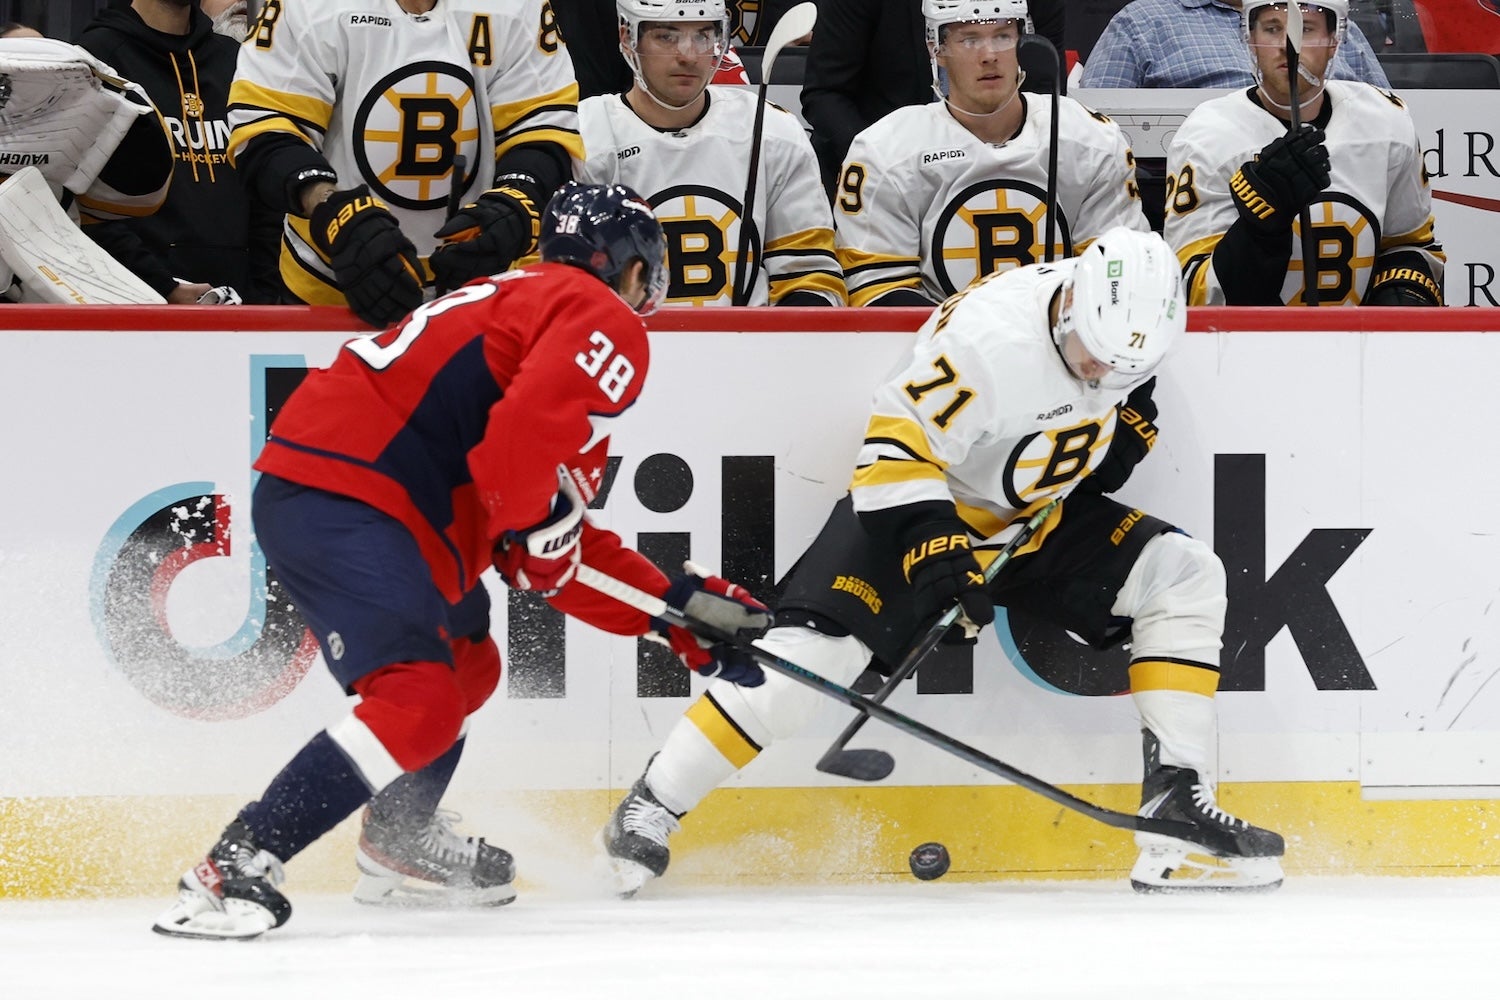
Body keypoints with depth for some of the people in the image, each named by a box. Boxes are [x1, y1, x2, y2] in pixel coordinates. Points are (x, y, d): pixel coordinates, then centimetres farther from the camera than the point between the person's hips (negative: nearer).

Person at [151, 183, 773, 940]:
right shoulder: (604, 322, 0)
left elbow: (559, 553, 29)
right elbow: (529, 437, -24)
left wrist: (681, 609, 26)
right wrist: (542, 525, -9)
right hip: (342, 499, -10)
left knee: (465, 665, 31)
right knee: (419, 704, -21)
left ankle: (400, 845, 47)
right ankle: (235, 868, -27)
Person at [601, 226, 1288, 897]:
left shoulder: (1122, 316, -11)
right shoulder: (987, 334, -33)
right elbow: (897, 449, -30)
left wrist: (1126, 425, -3)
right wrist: (936, 551, -37)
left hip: (1037, 515, 7)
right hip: (922, 504, -6)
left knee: (1183, 576, -9)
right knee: (812, 649, -21)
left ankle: (1176, 803, -9)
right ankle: (649, 810, -6)